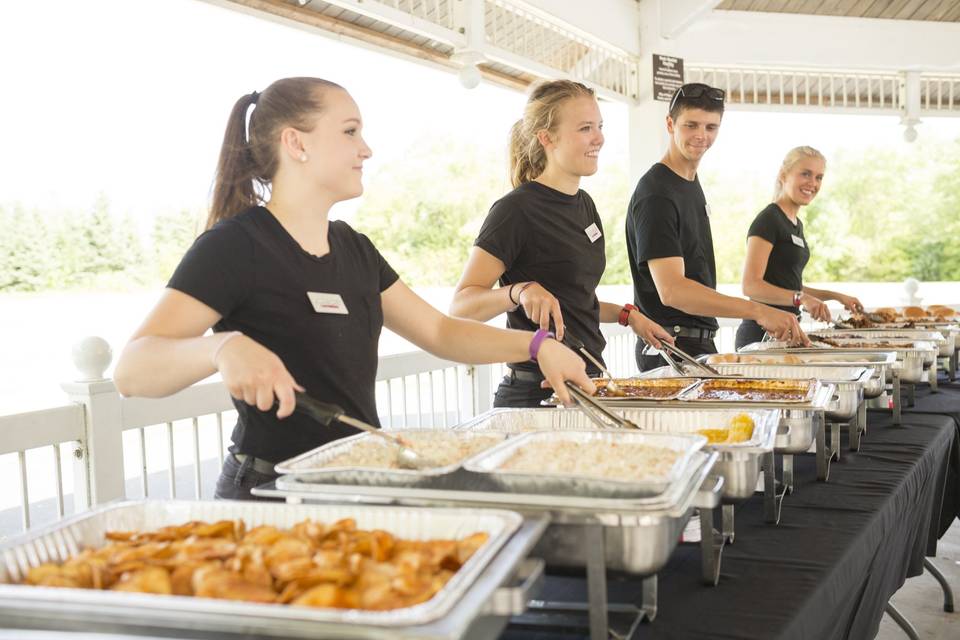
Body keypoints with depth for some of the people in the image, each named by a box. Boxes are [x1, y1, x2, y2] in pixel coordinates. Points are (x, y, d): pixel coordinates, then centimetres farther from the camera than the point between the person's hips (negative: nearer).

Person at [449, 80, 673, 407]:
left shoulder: (584, 204, 11)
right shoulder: (516, 210, -15)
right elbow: (461, 306, -19)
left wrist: (627, 315, 11)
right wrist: (520, 291, -34)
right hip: (537, 393, -8)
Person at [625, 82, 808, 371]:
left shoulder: (692, 183, 13)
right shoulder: (656, 193, -18)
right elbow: (671, 290, -29)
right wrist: (757, 310, -38)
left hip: (700, 344, 9)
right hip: (672, 346, -9)